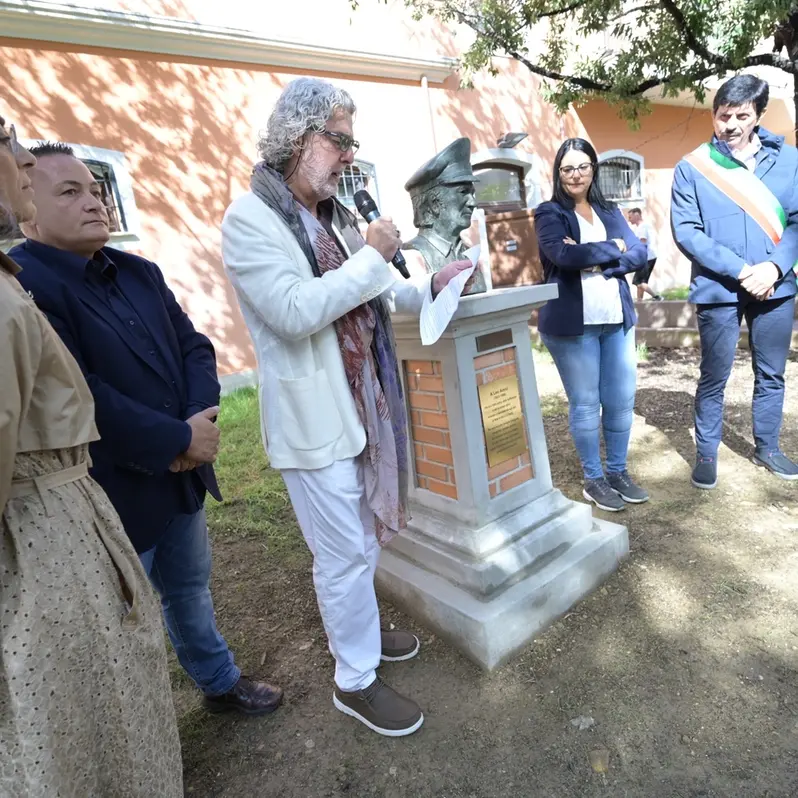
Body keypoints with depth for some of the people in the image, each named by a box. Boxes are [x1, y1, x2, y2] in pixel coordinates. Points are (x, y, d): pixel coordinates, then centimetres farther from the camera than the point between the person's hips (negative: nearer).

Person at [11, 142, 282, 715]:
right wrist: (179, 439, -20)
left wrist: (200, 420, -14)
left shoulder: (140, 272, 7)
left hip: (183, 476, 7)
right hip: (110, 495, -7)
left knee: (190, 589, 25)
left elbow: (193, 345, 4)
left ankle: (220, 681, 48)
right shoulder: (21, 284, -17)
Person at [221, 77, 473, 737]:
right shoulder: (250, 220, -11)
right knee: (344, 553, 5)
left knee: (366, 538, 21)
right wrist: (372, 256, -17)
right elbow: (295, 313, -25)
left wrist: (430, 285, 6)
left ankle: (359, 629, 46)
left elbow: (373, 298, 18)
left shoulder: (334, 214, 12)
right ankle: (356, 681, 28)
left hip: (364, 405, 8)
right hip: (314, 419, -8)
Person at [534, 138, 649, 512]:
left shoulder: (609, 212, 16)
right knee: (585, 404, 2)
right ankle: (593, 479, 16)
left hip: (617, 319, 5)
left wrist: (597, 263, -13)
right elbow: (563, 255, -18)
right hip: (572, 323, -5)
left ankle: (618, 472, 25)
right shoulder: (549, 213, 1)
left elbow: (639, 253, 4)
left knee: (622, 401, 8)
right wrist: (613, 248, -5)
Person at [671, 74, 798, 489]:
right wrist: (741, 269, -16)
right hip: (718, 291, -3)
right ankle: (706, 454, 19)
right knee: (714, 378, 4)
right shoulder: (692, 167, -4)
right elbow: (685, 232, -10)